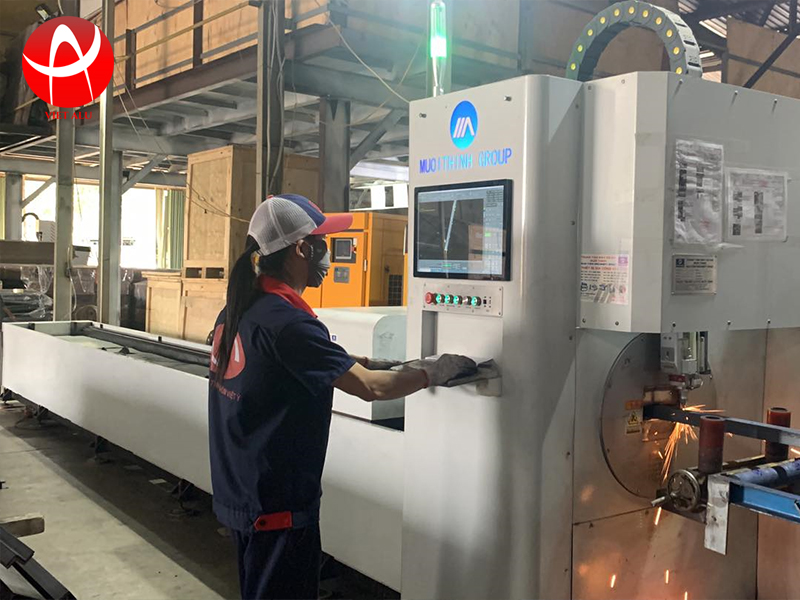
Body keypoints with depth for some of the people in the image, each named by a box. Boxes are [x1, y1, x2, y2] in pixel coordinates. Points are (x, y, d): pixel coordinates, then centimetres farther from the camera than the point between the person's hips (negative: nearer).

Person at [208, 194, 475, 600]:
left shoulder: (237, 310, 4)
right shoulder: (286, 322, -25)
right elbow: (370, 388, -24)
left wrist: (362, 364, 10)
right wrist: (435, 371, -10)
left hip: (238, 492, 9)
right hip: (278, 505, -9)